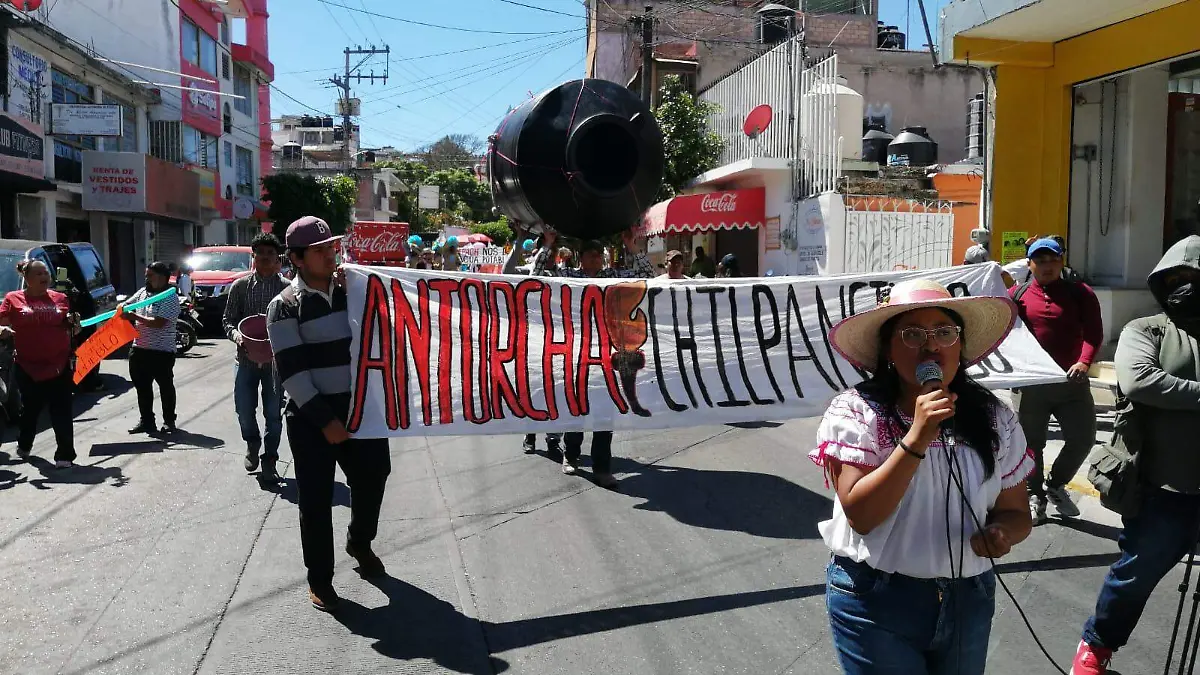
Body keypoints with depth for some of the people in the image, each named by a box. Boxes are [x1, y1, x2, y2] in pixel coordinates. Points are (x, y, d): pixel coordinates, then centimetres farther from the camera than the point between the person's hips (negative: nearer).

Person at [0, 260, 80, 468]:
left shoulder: (60, 298, 7)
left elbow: (72, 331, 15)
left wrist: (75, 324, -7)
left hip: (59, 365, 0)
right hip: (28, 366, 0)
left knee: (61, 412, -2)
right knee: (30, 408, 18)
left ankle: (65, 455, 3)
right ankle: (24, 445, 43)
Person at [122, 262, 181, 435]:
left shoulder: (170, 298, -12)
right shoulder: (142, 292, 11)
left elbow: (159, 323, -20)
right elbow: (126, 304, 19)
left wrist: (134, 316, -19)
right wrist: (122, 308, -5)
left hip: (162, 351, -7)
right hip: (139, 349, 7)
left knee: (166, 387, 5)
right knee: (142, 387, 12)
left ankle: (169, 421, 16)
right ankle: (146, 421, 22)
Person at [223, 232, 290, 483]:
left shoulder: (287, 288, -2)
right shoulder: (240, 286, 4)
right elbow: (227, 319, 8)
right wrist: (236, 334, -12)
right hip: (246, 357, 2)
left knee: (273, 412, 3)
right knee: (244, 409, 6)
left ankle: (269, 461, 17)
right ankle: (252, 444, 36)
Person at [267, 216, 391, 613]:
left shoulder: (351, 290, 8)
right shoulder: (285, 306, -6)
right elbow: (291, 371, -12)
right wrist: (324, 419, -17)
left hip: (358, 407, 5)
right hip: (312, 417, -5)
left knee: (372, 476, 14)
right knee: (316, 499, 1)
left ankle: (360, 543, 42)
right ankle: (319, 578, 18)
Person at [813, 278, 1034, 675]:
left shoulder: (994, 419, -2)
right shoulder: (856, 411, -14)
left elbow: (1016, 513, 6)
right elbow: (861, 515, -21)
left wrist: (1000, 533, -17)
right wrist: (916, 438, -30)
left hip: (968, 601, 4)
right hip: (875, 601, -4)